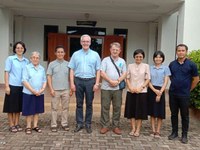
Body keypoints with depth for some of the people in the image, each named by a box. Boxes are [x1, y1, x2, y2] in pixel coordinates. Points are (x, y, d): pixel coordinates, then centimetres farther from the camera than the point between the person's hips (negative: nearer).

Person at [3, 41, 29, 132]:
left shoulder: (26, 61, 8)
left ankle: (17, 124, 23)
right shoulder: (10, 59, -2)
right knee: (11, 106, 4)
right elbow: (6, 73, -5)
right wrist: (7, 86, -11)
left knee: (19, 106, 11)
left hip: (22, 86, 4)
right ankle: (11, 125, 14)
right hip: (12, 86, -4)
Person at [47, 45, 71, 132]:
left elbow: (70, 77, 7)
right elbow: (49, 77, 0)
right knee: (54, 108, 5)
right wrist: (51, 89, -7)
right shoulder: (52, 64, 2)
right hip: (55, 90, -1)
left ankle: (64, 123, 20)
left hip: (65, 90, 2)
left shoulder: (67, 64, 6)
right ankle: (54, 125, 14)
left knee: (65, 108, 9)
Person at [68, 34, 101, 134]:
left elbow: (98, 70, 2)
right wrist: (72, 83, -3)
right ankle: (79, 124, 17)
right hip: (78, 81, 1)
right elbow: (72, 70, 4)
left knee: (89, 104, 7)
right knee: (79, 104, 7)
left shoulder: (95, 55, 5)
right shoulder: (76, 54, 6)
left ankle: (88, 124, 17)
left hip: (90, 81, 0)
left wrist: (97, 84, -6)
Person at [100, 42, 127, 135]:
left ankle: (116, 126, 17)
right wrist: (111, 81, -13)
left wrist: (118, 81, -12)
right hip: (106, 88, -2)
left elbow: (124, 74, 5)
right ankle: (105, 126, 12)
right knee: (105, 107, 2)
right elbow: (102, 73, -5)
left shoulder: (122, 61, 11)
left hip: (118, 88, 2)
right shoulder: (105, 60, 3)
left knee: (117, 107, 6)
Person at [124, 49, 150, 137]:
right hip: (131, 91, 2)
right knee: (131, 110, 6)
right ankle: (133, 129, 18)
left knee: (140, 111, 4)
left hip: (142, 92, -1)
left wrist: (141, 88, -12)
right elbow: (127, 78, 5)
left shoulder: (146, 66, 1)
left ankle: (138, 130, 14)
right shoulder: (130, 66, 5)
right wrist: (130, 88, -10)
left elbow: (147, 79, 0)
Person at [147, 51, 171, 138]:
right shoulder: (150, 68, 6)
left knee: (160, 112, 2)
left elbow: (165, 82, -4)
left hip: (160, 91, -1)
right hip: (151, 90, 2)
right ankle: (153, 130, 15)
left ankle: (158, 131, 12)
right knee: (152, 112, 6)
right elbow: (148, 81, 1)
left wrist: (160, 93, -13)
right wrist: (155, 90, -14)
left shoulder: (165, 68, 1)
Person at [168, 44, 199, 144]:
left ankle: (184, 135, 18)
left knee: (185, 115, 6)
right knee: (174, 114, 12)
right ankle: (174, 132, 25)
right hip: (172, 93, 3)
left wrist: (188, 89, 3)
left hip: (184, 95, -3)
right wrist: (175, 85, 12)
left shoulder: (191, 64, -5)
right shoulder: (172, 64, 4)